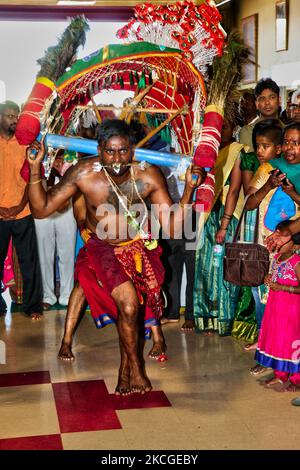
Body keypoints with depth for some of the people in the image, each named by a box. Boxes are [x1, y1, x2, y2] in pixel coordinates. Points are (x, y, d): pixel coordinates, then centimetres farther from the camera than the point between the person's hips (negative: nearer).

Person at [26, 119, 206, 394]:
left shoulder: (149, 176, -18)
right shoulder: (84, 173, -20)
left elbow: (172, 226, -17)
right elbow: (42, 209, -17)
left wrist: (189, 189, -28)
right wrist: (35, 169, -29)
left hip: (138, 248, 2)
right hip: (102, 250, -1)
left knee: (127, 307, -12)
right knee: (128, 303, -21)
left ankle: (125, 367, 18)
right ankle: (135, 366, 5)